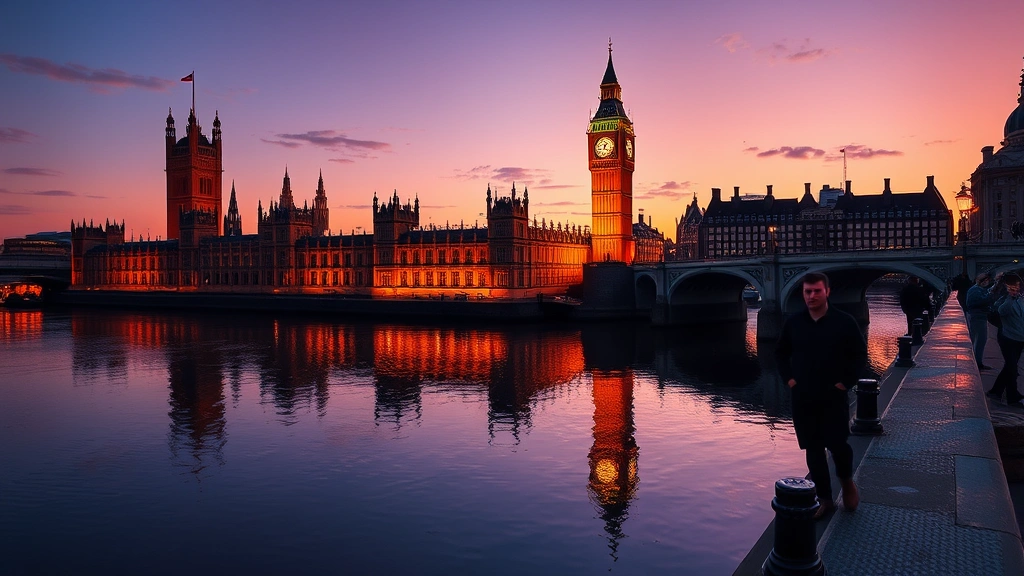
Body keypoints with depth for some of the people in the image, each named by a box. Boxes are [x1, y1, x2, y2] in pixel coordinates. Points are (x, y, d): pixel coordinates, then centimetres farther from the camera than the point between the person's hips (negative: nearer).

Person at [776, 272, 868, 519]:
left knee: (837, 443, -4)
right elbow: (781, 353, 16)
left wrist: (846, 382, -6)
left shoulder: (844, 321, -5)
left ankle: (847, 482, 28)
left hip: (833, 397, -3)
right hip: (803, 398, 3)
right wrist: (788, 378, 4)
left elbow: (860, 354, 1)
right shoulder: (793, 323, 3)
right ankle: (824, 499, 18)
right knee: (813, 449, 6)